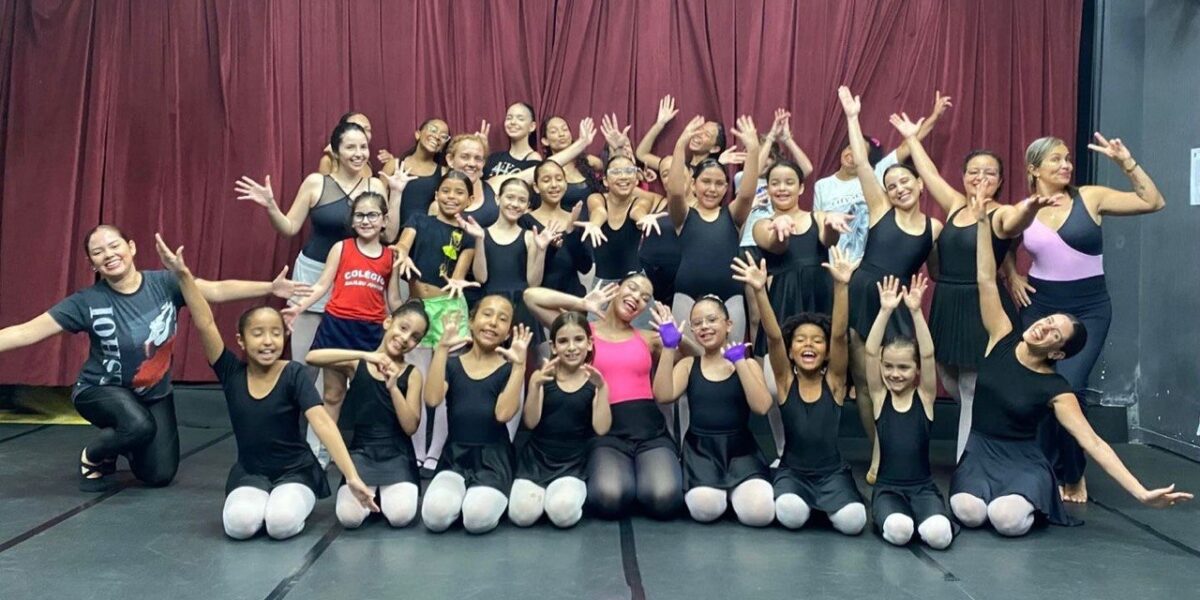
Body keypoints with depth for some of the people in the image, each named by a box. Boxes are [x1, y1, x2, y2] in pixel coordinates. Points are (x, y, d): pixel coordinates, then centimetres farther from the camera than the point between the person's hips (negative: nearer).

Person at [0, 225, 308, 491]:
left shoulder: (163, 283, -14)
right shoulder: (87, 301, -19)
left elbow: (217, 290, -18)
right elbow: (26, 332, -20)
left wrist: (270, 287, -28)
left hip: (155, 392, 3)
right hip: (102, 389, -3)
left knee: (160, 475, -1)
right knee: (139, 425, -37)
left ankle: (124, 448, 34)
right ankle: (92, 458, -2)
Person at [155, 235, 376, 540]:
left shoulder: (295, 374, -14)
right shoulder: (232, 373, -6)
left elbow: (321, 421, -26)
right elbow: (205, 323, -15)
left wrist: (352, 476, -36)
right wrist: (183, 274, -26)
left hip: (295, 470, -2)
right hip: (249, 473, 2)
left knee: (282, 523, -30)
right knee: (240, 524, -27)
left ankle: (286, 502, 4)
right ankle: (261, 500, 6)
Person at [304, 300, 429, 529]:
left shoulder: (412, 374, 1)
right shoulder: (357, 364, 1)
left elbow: (410, 427, -7)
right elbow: (311, 357, -17)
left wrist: (393, 387, -19)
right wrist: (365, 355, -22)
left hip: (397, 455, 0)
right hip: (361, 452, 0)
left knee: (400, 516, -23)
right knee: (349, 517, -21)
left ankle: (385, 493, 12)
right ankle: (371, 493, 13)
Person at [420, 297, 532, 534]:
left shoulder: (509, 369, 4)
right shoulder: (452, 364, 8)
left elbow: (503, 413, -15)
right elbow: (432, 399, -13)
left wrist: (519, 364, -18)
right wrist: (442, 347, -16)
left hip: (493, 459, -1)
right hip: (455, 457, 1)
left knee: (478, 519, -30)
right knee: (435, 516, -27)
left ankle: (492, 497, 5)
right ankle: (461, 496, 6)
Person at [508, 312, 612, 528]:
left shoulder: (594, 381, 1)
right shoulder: (542, 377, 2)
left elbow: (601, 429, -10)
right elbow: (530, 422, -8)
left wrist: (602, 388, -20)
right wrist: (536, 385, -22)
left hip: (574, 462, -1)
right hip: (536, 458, 1)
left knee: (563, 514, -28)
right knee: (522, 514, -20)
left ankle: (557, 493, 7)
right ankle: (540, 492, 13)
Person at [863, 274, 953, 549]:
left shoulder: (925, 396, 1)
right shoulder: (879, 396, 1)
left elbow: (928, 355, -13)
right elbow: (870, 353, -10)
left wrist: (915, 311, -22)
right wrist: (885, 311, -20)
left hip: (923, 487, 1)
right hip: (887, 488, 0)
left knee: (938, 534, -29)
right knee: (898, 530, -32)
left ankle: (924, 516, 4)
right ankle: (887, 516, 1)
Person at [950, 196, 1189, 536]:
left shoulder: (1055, 389, -10)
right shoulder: (1003, 340, -3)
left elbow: (1092, 442, -15)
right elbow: (986, 279, -6)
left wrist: (1142, 493, -24)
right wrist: (983, 221, -9)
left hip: (1023, 462, -2)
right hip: (979, 452, 2)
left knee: (1008, 519, -33)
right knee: (969, 513, -29)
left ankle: (1029, 503, 6)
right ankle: (1003, 497, 9)